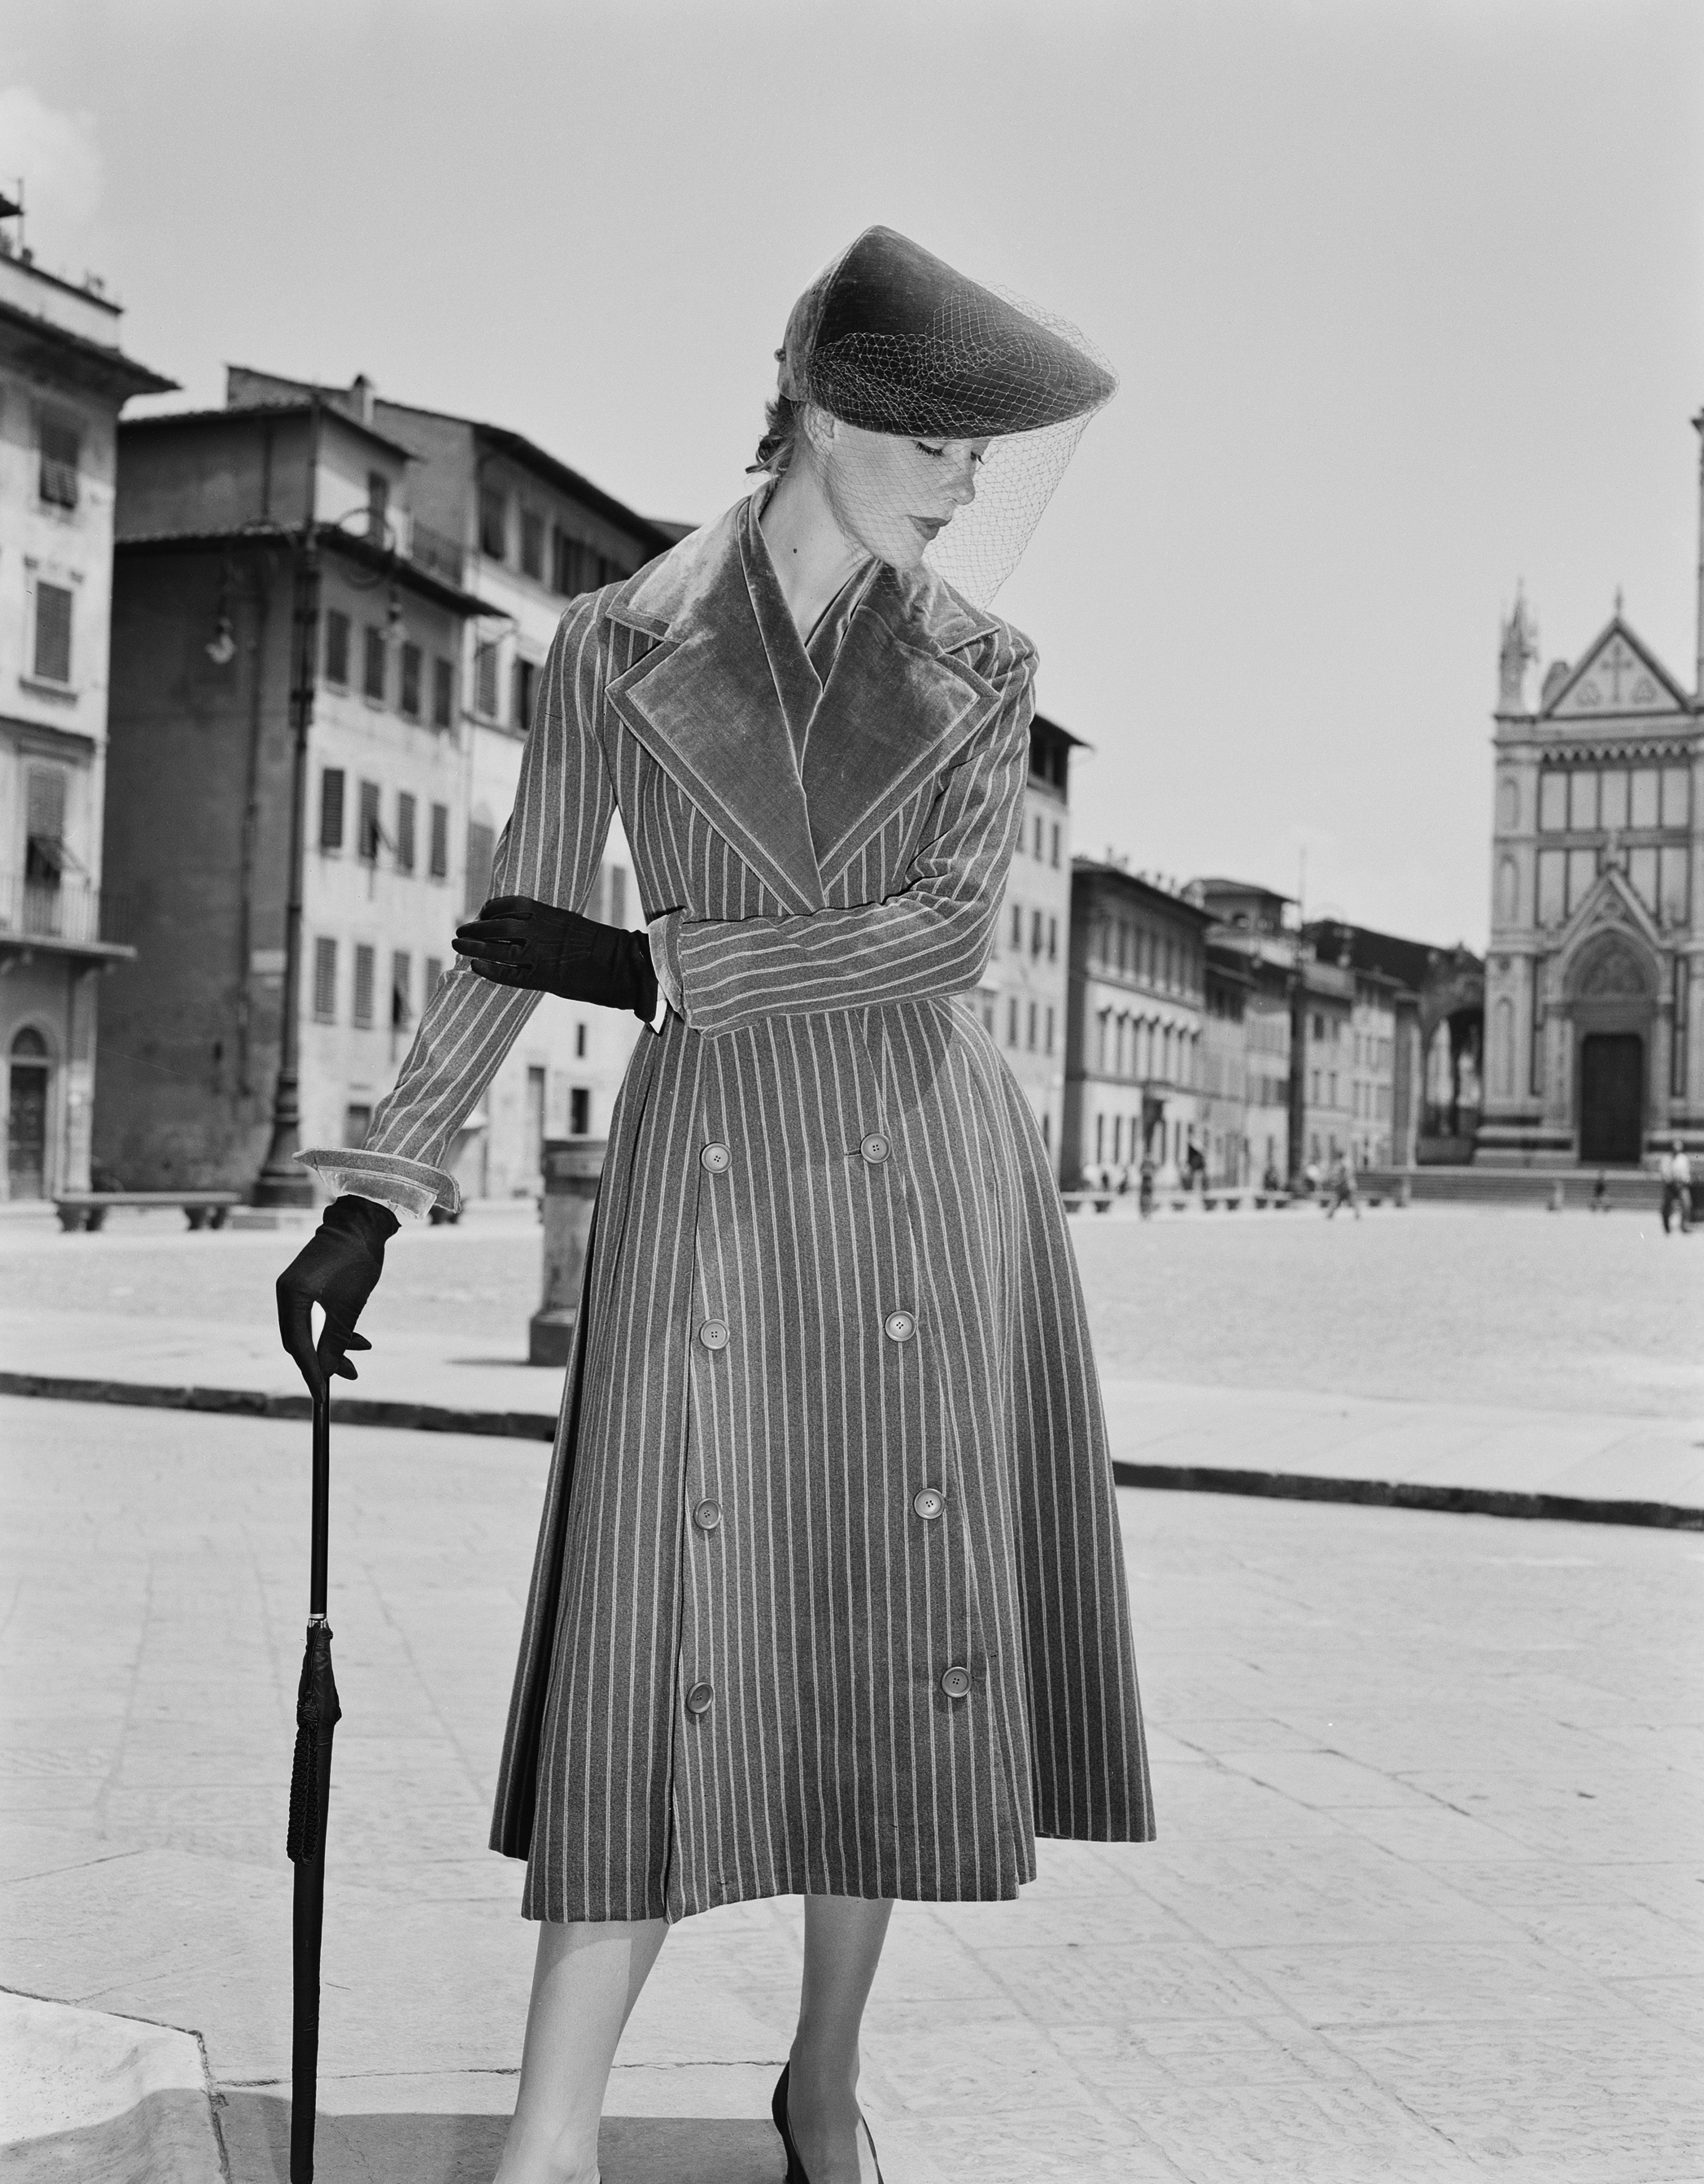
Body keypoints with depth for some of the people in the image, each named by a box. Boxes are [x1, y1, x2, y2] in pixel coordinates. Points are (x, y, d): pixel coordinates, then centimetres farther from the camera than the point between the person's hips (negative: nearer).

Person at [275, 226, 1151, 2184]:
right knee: (658, 1634, -7)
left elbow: (948, 929, -9)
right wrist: (374, 1192, 0)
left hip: (927, 1168, 2)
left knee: (890, 1640, 5)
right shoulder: (614, 650, 3)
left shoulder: (978, 674, 6)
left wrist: (644, 967, -16)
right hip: (707, 1171, -1)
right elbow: (511, 944, 5)